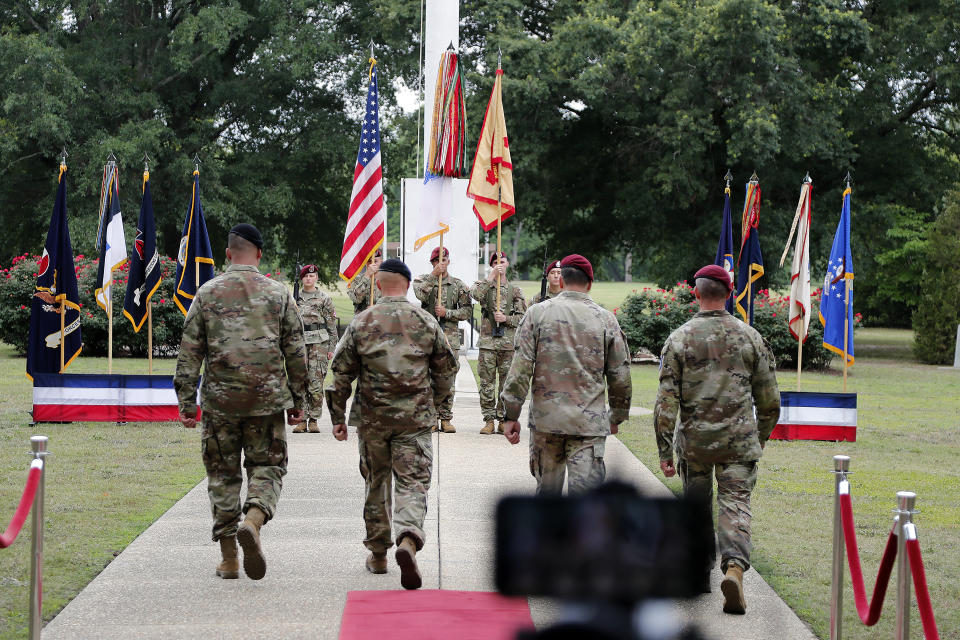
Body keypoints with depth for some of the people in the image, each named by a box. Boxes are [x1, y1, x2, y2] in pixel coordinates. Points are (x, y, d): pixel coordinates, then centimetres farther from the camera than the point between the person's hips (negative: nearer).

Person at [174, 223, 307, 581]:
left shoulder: (208, 293, 3)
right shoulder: (279, 294, 4)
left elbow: (189, 353, 1)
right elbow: (296, 352, 5)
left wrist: (186, 402, 5)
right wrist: (297, 400, 13)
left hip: (219, 400, 0)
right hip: (267, 398, 0)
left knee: (223, 474, 9)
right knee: (267, 467, 9)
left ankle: (228, 559, 8)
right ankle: (253, 521, -21)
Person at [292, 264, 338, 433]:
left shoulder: (324, 299, 4)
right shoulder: (295, 298, 13)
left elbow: (332, 326, 4)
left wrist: (331, 348, -1)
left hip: (318, 344, -3)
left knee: (316, 383, -5)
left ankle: (314, 420, 2)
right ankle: (302, 419, 5)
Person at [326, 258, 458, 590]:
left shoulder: (361, 323, 0)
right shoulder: (426, 322, 1)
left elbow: (341, 373, 1)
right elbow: (447, 368, 8)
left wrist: (337, 417, 9)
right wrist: (434, 403, 25)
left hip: (372, 419, 1)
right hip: (416, 419, -1)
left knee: (376, 485, 15)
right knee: (412, 484, -2)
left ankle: (378, 555, 23)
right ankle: (408, 540, -28)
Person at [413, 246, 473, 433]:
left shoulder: (458, 284, 9)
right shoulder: (422, 280, 7)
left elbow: (468, 311, 4)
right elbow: (421, 295, -15)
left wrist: (447, 313, -9)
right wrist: (434, 275, -17)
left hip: (450, 337, 1)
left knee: (448, 379, 1)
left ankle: (446, 419, 7)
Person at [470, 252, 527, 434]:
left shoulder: (515, 290, 10)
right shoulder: (483, 284, 8)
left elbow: (522, 317, 7)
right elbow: (476, 294, -17)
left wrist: (506, 319, -10)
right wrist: (491, 276, -19)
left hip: (508, 343, 1)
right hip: (487, 342, -1)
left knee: (507, 383, 3)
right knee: (487, 383, -1)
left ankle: (503, 420, 10)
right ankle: (489, 420, 5)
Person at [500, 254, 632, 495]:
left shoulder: (538, 313, 0)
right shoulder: (606, 319, 1)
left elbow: (520, 369, -4)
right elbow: (620, 377, 6)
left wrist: (511, 415, 0)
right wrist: (617, 417, 21)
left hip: (545, 419, 1)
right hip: (590, 422, -1)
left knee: (547, 487, 16)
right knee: (585, 491, -4)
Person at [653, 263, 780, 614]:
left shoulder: (679, 339, -3)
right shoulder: (749, 336, 2)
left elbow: (666, 401, -5)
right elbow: (769, 399, 7)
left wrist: (665, 451, 0)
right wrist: (761, 437, 22)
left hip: (694, 440, 0)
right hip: (739, 440, 0)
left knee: (697, 507, 16)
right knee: (735, 503, -2)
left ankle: (700, 572, 26)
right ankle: (734, 565, -24)